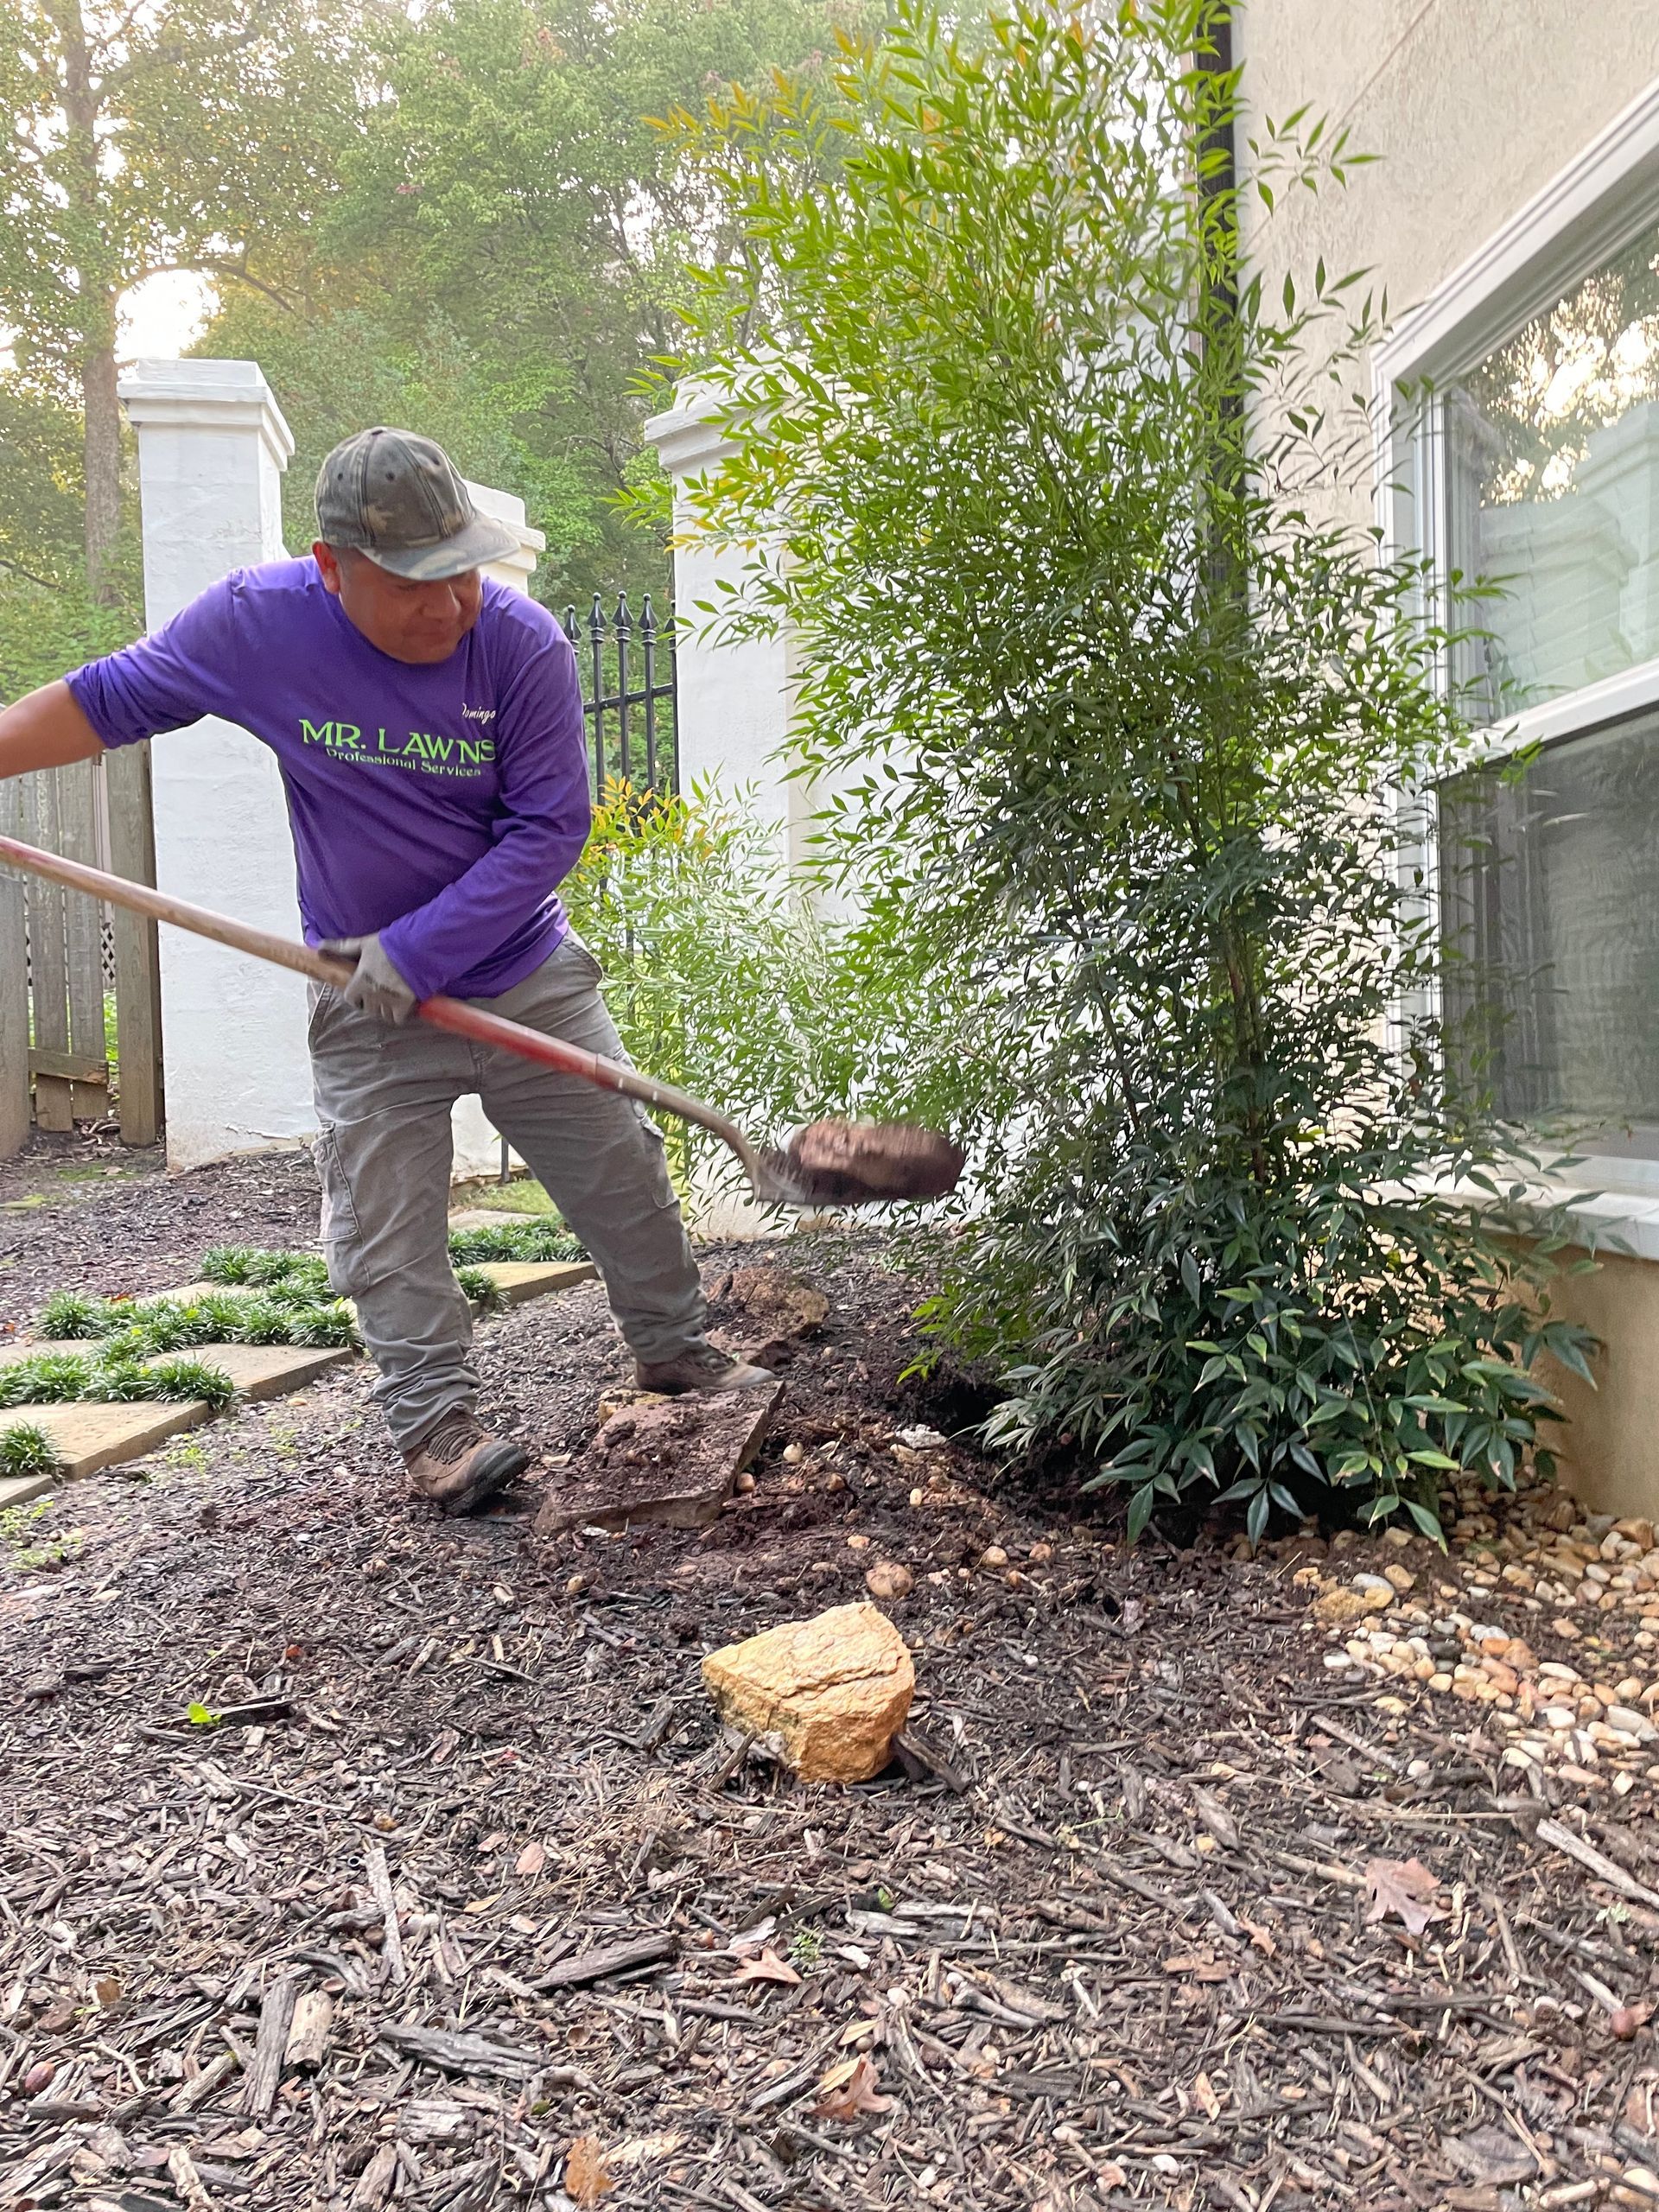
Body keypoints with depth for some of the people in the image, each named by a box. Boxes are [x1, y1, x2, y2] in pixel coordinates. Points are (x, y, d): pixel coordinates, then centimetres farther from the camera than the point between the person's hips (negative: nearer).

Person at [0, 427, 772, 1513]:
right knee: (386, 1227, 0)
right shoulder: (256, 621, -13)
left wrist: (415, 953, -21)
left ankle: (675, 1347, 30)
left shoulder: (525, 642, -17)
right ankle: (440, 1421, 16)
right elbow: (107, 701, 1)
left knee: (624, 1173, 9)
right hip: (367, 1012, 0)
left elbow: (547, 830, -17)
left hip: (529, 978, 0)